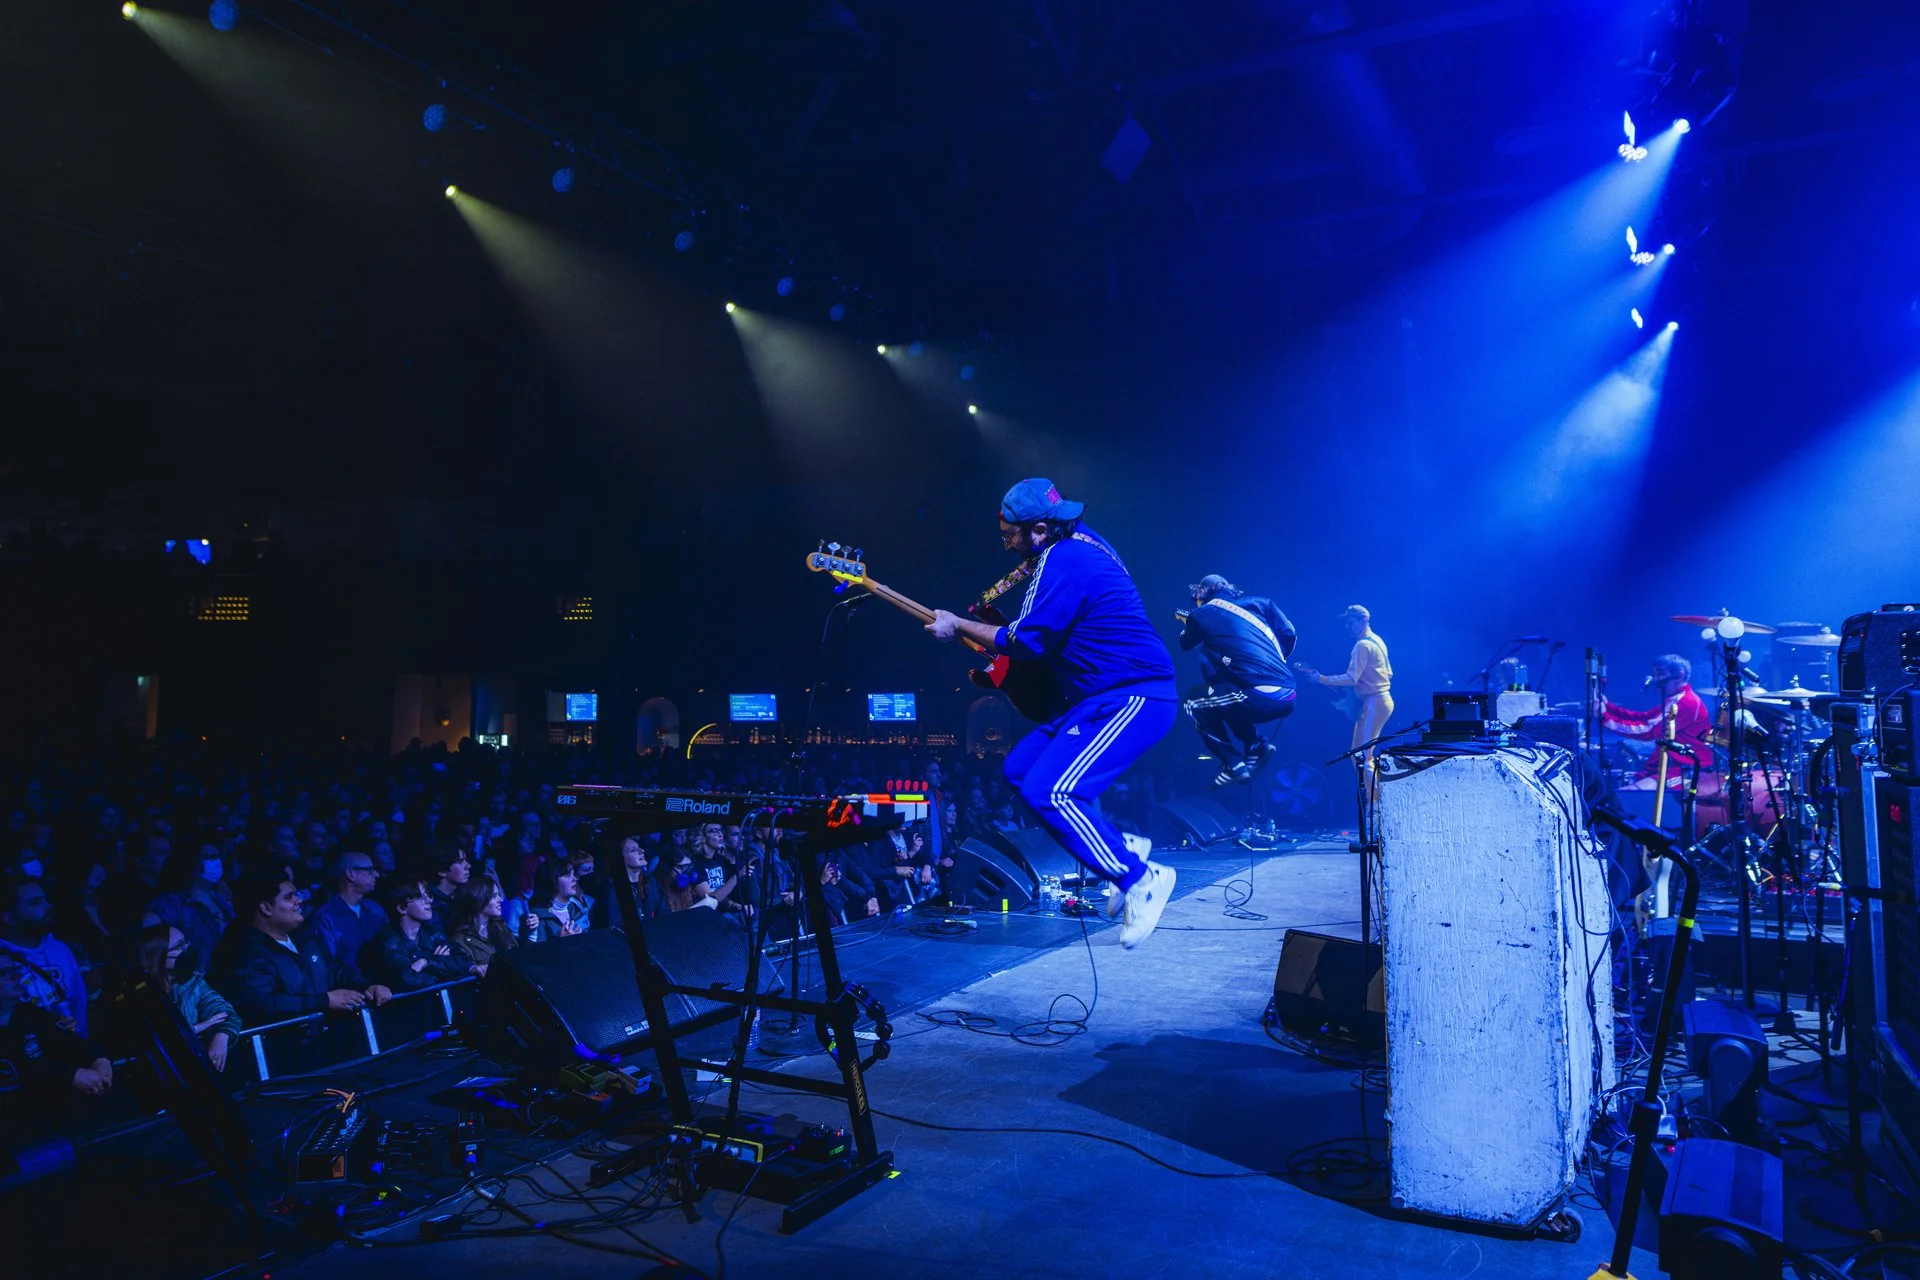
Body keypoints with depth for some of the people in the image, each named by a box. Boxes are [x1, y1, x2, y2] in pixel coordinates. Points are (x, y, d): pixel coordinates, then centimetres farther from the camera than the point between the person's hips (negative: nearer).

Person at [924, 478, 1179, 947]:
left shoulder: (1062, 562, -18)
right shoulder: (1079, 542, 13)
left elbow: (1023, 641, -16)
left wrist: (957, 626, -4)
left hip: (1134, 699, -11)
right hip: (1104, 696, 11)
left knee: (1047, 792, -20)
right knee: (1019, 768, 11)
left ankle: (1140, 879, -9)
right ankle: (1122, 848, 15)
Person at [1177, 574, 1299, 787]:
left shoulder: (1201, 614, 12)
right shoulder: (1258, 602, 21)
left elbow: (1186, 644, 32)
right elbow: (1288, 635, 16)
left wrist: (1186, 623, 55)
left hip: (1259, 697, -6)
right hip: (1288, 696, 6)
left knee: (1194, 704, 18)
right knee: (1225, 693, 32)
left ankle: (1234, 765, 10)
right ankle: (1256, 747, 18)